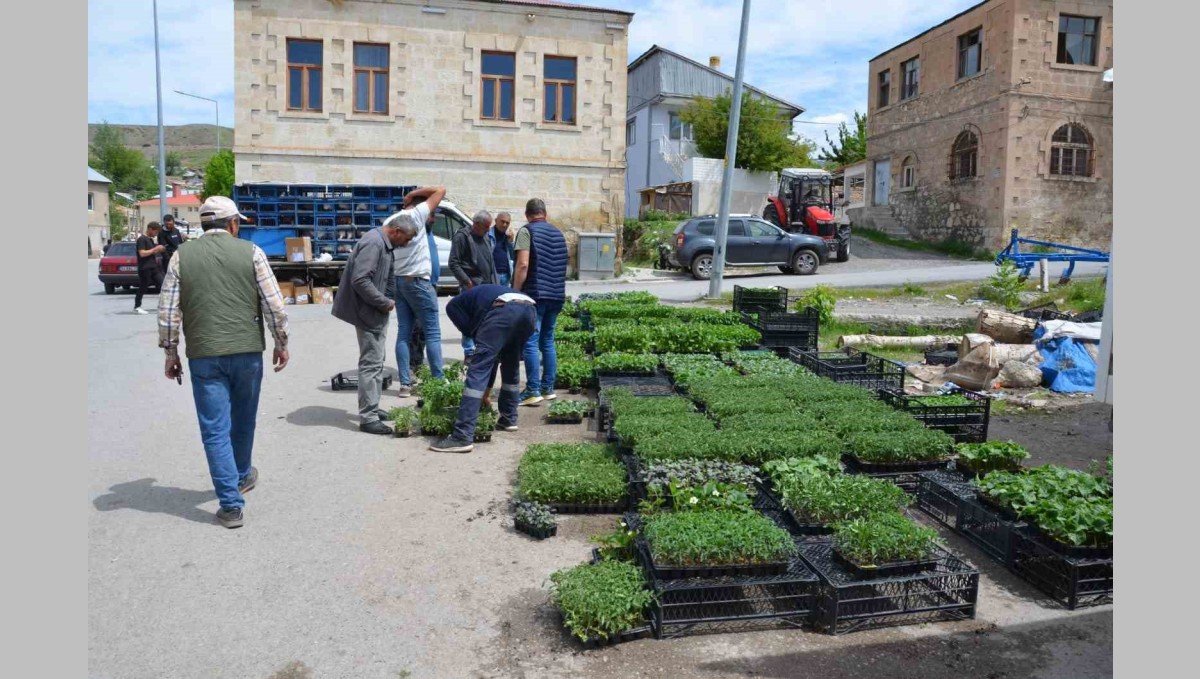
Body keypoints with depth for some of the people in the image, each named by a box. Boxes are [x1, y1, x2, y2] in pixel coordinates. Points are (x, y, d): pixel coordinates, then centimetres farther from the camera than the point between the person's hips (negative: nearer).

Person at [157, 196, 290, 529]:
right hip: (247, 351, 0)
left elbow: (168, 310, 2)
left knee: (215, 430, 3)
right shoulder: (250, 252, 0)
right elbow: (274, 304, -3)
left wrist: (170, 352, 12)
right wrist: (281, 343, 8)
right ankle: (241, 476, 40)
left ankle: (231, 504, 3)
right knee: (242, 421, 19)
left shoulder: (182, 255, 3)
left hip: (203, 354, 0)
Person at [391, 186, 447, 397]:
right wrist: (414, 193, 2)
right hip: (418, 281, -7)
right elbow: (440, 191, -5)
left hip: (398, 281, 7)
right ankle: (439, 381, -3)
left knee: (403, 333, 5)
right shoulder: (417, 214, -6)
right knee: (432, 333, -3)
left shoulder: (391, 220, 13)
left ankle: (405, 383, 4)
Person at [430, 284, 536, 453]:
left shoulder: (454, 304, 30)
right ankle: (509, 419, 37)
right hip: (530, 310, 7)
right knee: (511, 364, 30)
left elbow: (471, 331, 17)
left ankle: (462, 437, -7)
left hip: (504, 311, -7)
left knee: (478, 370, -3)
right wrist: (486, 391, 45)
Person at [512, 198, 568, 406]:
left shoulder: (527, 231, -4)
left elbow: (523, 265, -15)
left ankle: (533, 391, -8)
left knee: (531, 342, -6)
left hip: (535, 294, -7)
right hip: (556, 295, 7)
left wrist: (515, 293, -10)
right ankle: (548, 388, 15)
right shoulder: (557, 233, 16)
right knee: (548, 341, 12)